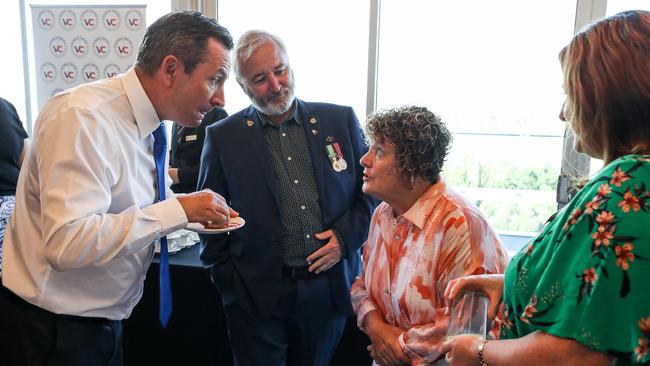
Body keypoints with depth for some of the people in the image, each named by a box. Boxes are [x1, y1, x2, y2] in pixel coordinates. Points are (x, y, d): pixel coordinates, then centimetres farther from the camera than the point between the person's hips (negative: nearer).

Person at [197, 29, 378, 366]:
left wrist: (346, 236, -6)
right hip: (257, 295, -1)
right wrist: (228, 280, -2)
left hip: (330, 288, 2)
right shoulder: (223, 137, -1)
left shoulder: (341, 120, 2)